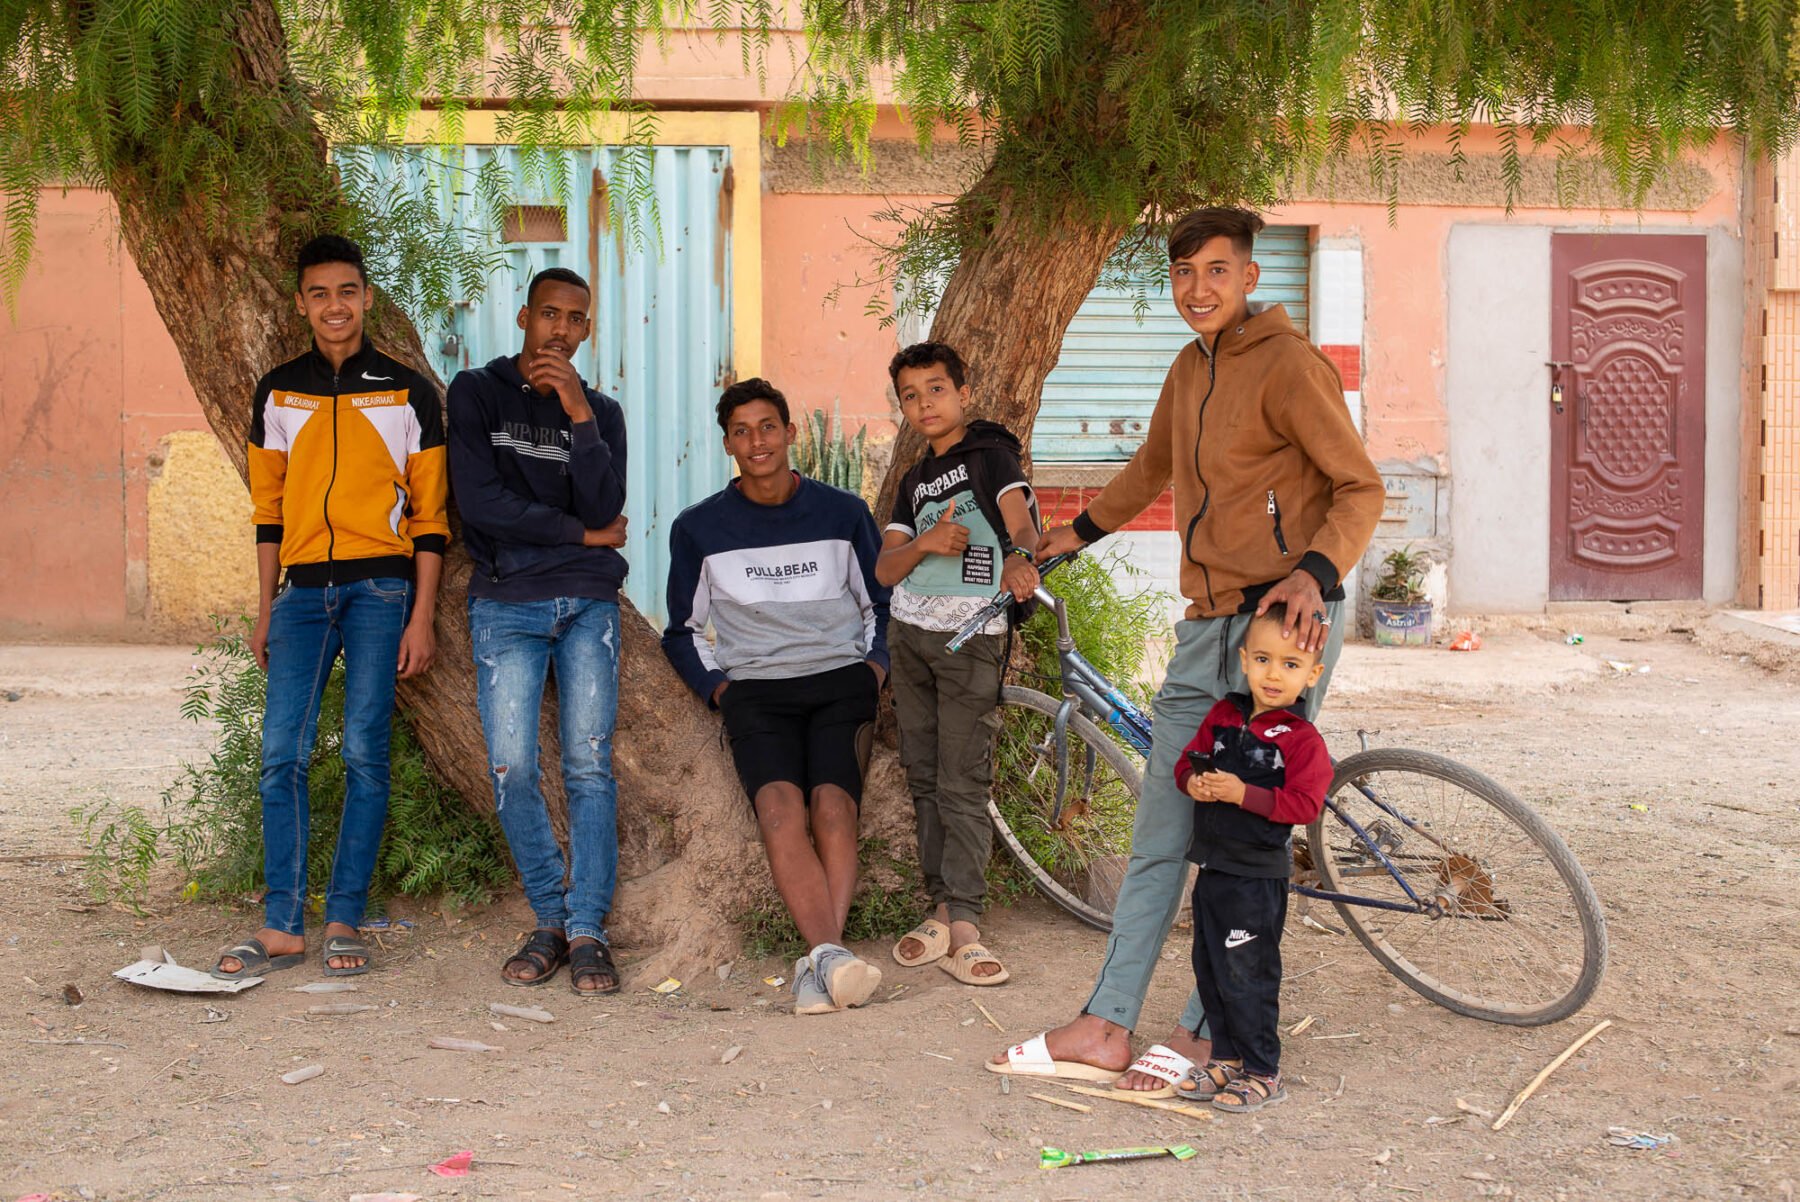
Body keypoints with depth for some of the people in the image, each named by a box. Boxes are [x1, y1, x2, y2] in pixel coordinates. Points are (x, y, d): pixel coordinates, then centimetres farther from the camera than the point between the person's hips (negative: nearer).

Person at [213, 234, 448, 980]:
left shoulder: (406, 393, 5)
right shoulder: (277, 395, 12)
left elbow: (429, 516, 4)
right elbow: (269, 510, 17)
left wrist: (421, 618, -3)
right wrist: (264, 610, 11)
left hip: (380, 586, -3)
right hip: (303, 588, 3)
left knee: (364, 753, -5)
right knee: (281, 754, -5)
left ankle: (344, 923, 3)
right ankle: (281, 927, 0)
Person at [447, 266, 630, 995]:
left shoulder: (601, 411, 13)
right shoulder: (476, 394, 7)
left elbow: (604, 509, -4)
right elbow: (479, 500, -6)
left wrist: (579, 414, -13)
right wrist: (582, 534, -2)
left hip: (588, 604, 1)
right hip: (506, 605, -1)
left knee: (589, 764, -9)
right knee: (511, 769, -9)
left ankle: (588, 932, -6)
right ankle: (550, 918, 5)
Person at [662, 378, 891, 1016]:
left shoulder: (843, 512, 13)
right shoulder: (699, 527, 12)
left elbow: (882, 605, 22)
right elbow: (682, 633, 20)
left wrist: (875, 670, 4)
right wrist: (720, 689, 3)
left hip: (841, 682, 1)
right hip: (755, 691, 0)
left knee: (832, 803, -28)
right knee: (780, 806, -30)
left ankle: (818, 963, -38)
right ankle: (833, 955, -44)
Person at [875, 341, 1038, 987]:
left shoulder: (990, 452, 1)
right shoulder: (915, 481, 19)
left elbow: (1021, 520, -15)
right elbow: (885, 569, 11)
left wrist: (1017, 558, -38)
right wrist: (925, 542, -10)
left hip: (971, 637, -6)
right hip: (910, 635, 7)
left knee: (963, 787, -9)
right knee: (925, 781, 8)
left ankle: (962, 928, -9)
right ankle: (942, 909, 15)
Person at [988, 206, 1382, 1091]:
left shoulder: (1288, 364, -9)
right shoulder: (1191, 369, 16)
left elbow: (1361, 488, -10)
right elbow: (1154, 464, 34)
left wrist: (1315, 572, -26)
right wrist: (1084, 529, 44)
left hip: (1284, 622, -8)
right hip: (1205, 627, 8)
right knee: (1159, 837, 7)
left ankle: (1198, 1032, 5)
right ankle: (1104, 1028, 10)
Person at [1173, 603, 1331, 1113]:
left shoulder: (1301, 739, -13)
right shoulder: (1223, 716, 6)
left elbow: (1305, 803, -19)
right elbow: (1190, 759, 15)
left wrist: (1242, 793, -23)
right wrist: (1194, 781, -8)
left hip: (1257, 877, -7)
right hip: (1212, 868, 7)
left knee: (1246, 976, -3)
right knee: (1210, 970, 15)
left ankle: (1262, 1074, 10)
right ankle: (1226, 1058, 29)